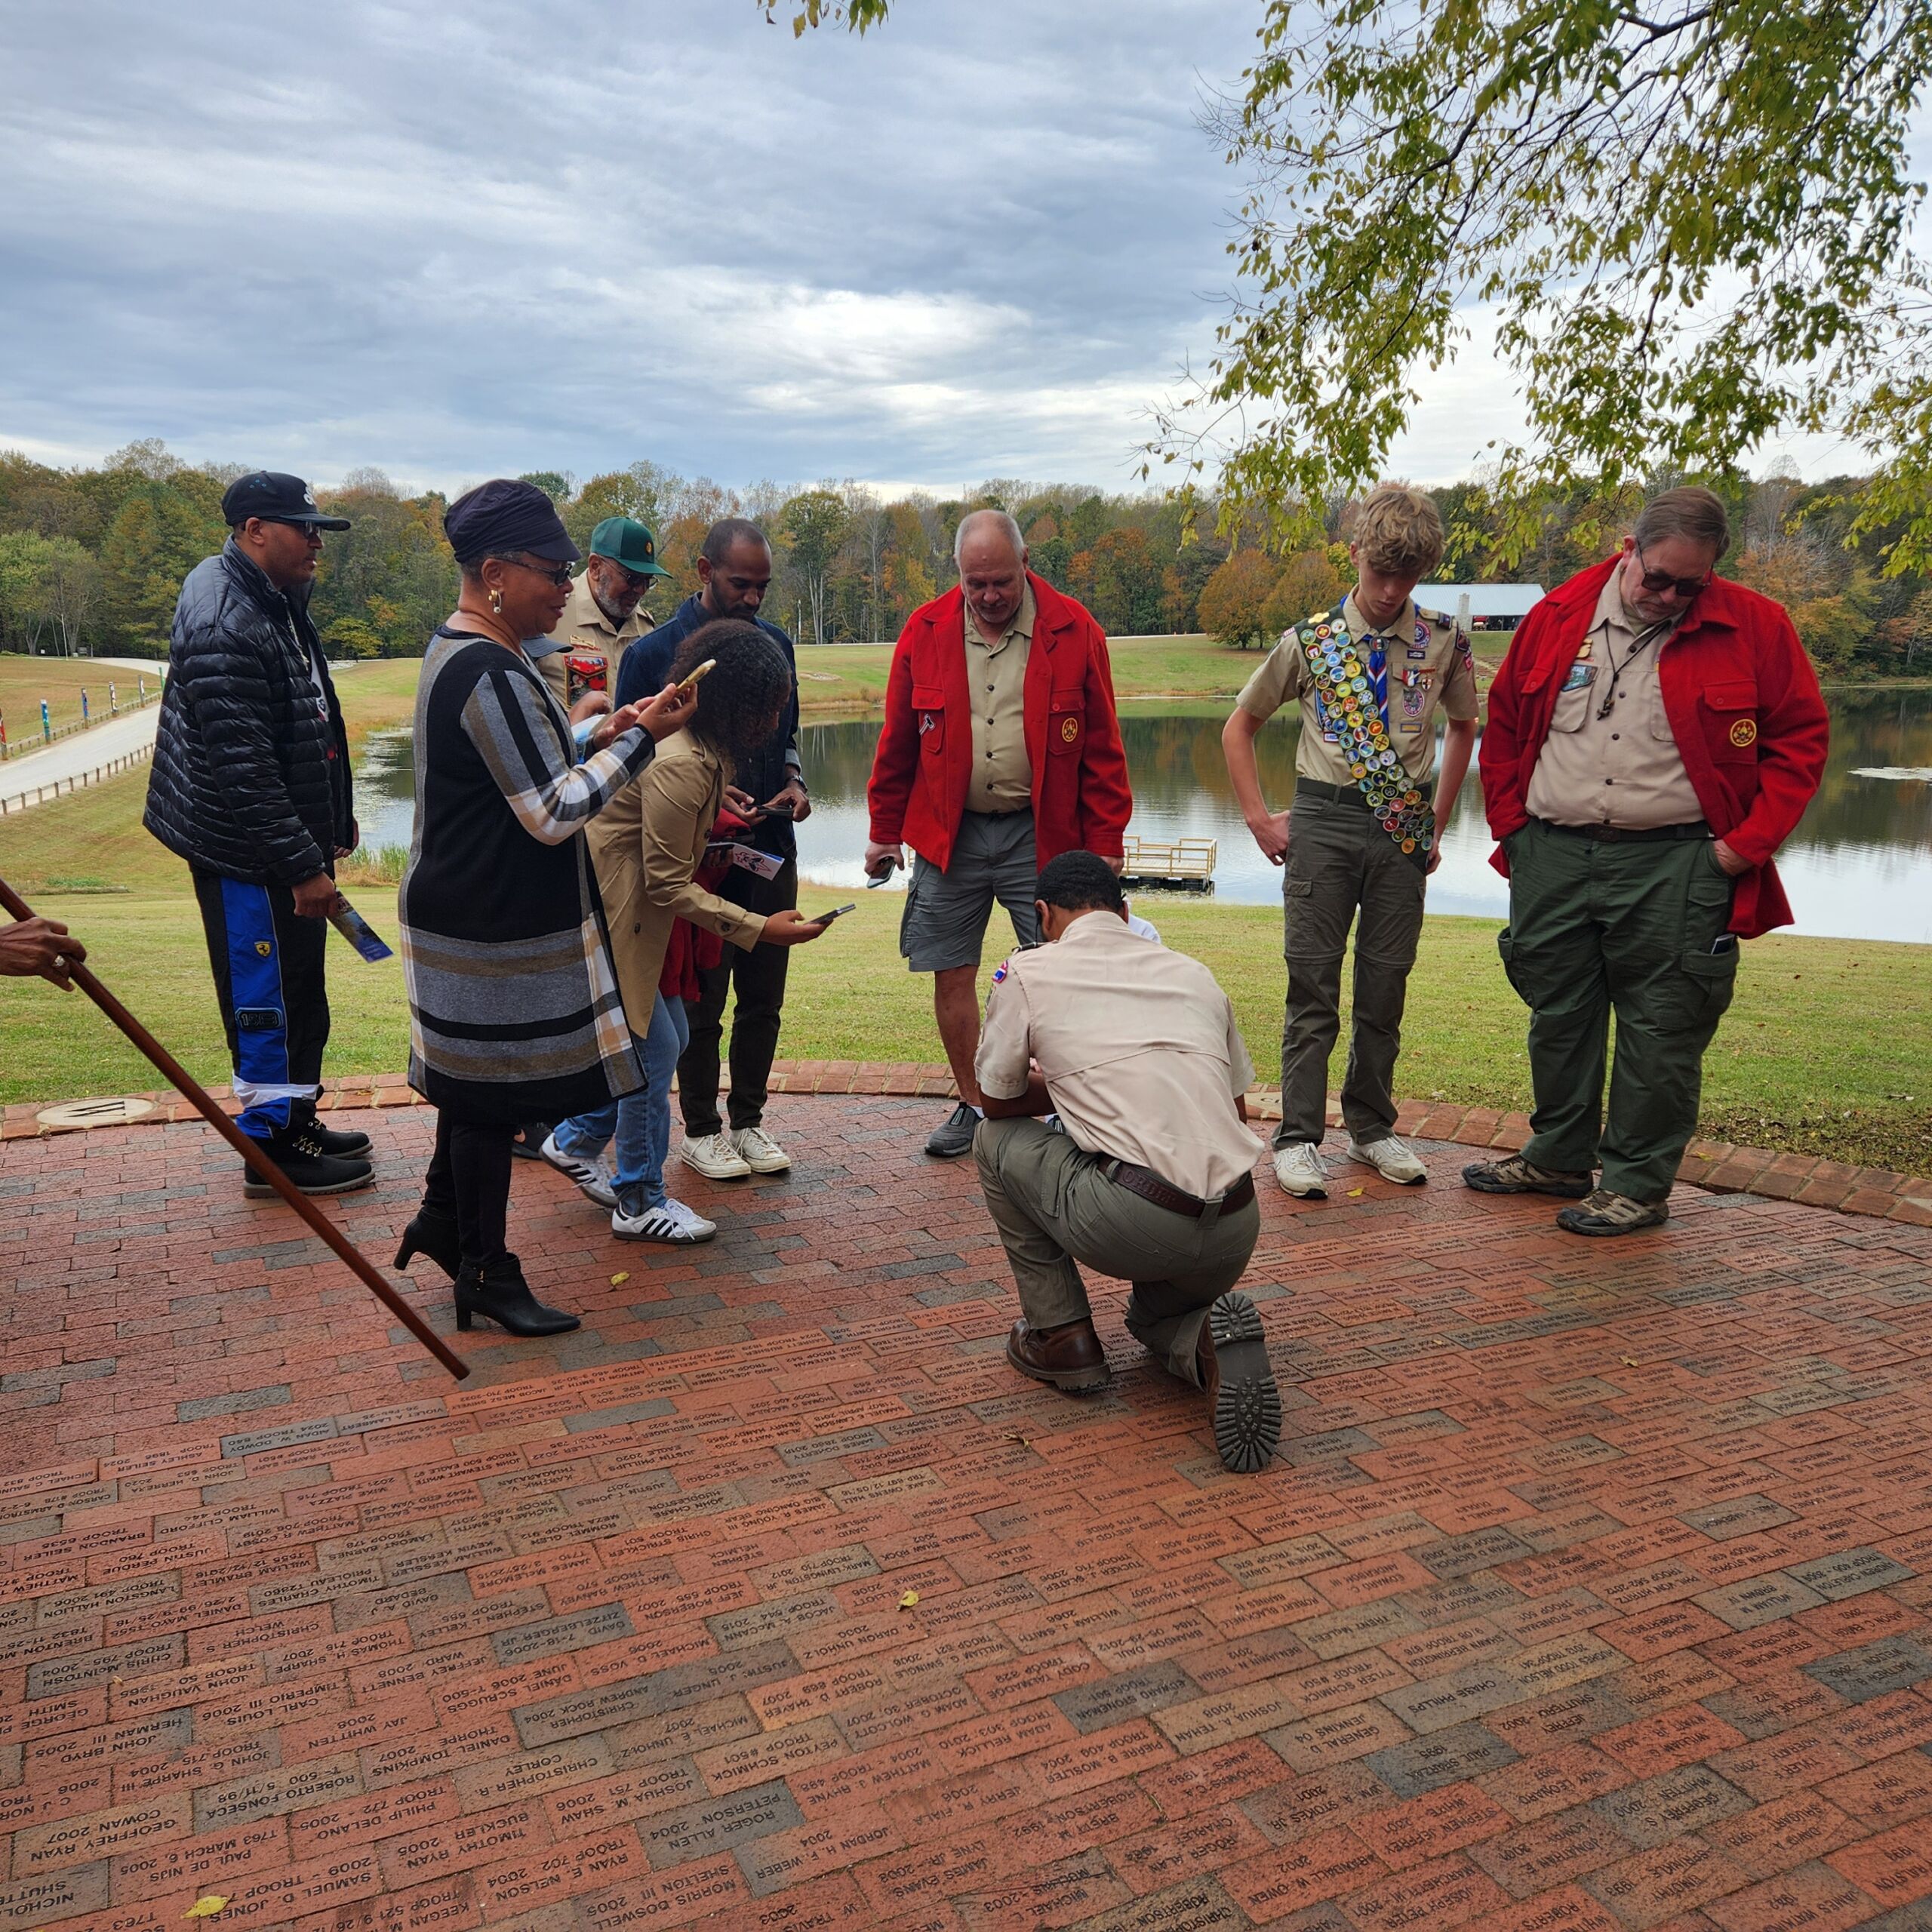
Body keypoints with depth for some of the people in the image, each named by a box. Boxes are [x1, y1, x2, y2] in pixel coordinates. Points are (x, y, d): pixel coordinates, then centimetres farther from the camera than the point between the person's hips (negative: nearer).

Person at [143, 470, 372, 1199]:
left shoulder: (276, 602, 12)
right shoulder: (224, 625, -22)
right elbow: (242, 767, -26)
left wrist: (331, 826, 23)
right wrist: (302, 864, -25)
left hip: (289, 844, 10)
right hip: (247, 856, -10)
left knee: (299, 992, 17)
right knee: (268, 996, 0)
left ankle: (295, 1120, 31)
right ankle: (271, 1148, 13)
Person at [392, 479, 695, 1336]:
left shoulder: (457, 653, 10)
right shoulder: (492, 676, -23)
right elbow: (553, 815, -23)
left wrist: (595, 740, 8)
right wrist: (639, 738, -18)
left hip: (468, 908, 10)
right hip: (493, 928, -10)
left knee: (475, 1081, 22)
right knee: (492, 1089, 2)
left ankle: (442, 1218, 37)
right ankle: (486, 1272, 17)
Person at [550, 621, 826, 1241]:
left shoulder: (707, 749, 4)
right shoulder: (679, 766, -27)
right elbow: (668, 885, -23)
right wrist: (760, 928, -23)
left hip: (638, 912, 10)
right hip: (608, 908, -10)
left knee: (668, 1037, 15)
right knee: (653, 1048, -3)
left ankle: (576, 1140, 32)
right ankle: (639, 1203, 12)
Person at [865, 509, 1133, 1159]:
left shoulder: (1074, 632, -3)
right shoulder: (924, 632, 1)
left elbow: (1102, 750, 0)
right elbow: (897, 743, 8)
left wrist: (1105, 841, -3)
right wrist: (885, 830, 9)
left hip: (1040, 833, -2)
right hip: (947, 834, 2)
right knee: (951, 975, 7)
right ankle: (973, 1105, 23)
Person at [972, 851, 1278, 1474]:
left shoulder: (1027, 972, 7)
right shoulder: (1194, 972, 20)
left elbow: (998, 1100, 19)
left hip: (1131, 1227, -5)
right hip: (1237, 1234, 5)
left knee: (996, 1139, 21)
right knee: (1156, 1311, 37)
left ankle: (1060, 1335, 18)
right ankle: (1205, 1341, 1)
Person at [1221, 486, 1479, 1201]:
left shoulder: (1443, 641, 3)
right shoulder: (1310, 640, -1)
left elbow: (1463, 727, 19)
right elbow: (1238, 727, 10)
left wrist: (1438, 821, 14)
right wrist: (1260, 818, 3)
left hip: (1403, 831, 2)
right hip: (1323, 824, -1)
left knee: (1386, 986, 8)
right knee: (1313, 986, -1)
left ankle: (1372, 1127, 23)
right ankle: (1298, 1138, 7)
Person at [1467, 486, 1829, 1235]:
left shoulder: (1755, 628, -2)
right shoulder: (1560, 615, 5)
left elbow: (1800, 739, 1)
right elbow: (1504, 723, 14)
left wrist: (1745, 842, -7)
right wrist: (1510, 823, 7)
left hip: (1675, 866, -3)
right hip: (1552, 859, 3)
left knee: (1659, 1030, 1)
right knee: (1557, 1017, 13)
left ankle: (1638, 1185, 15)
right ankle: (1558, 1159, 29)